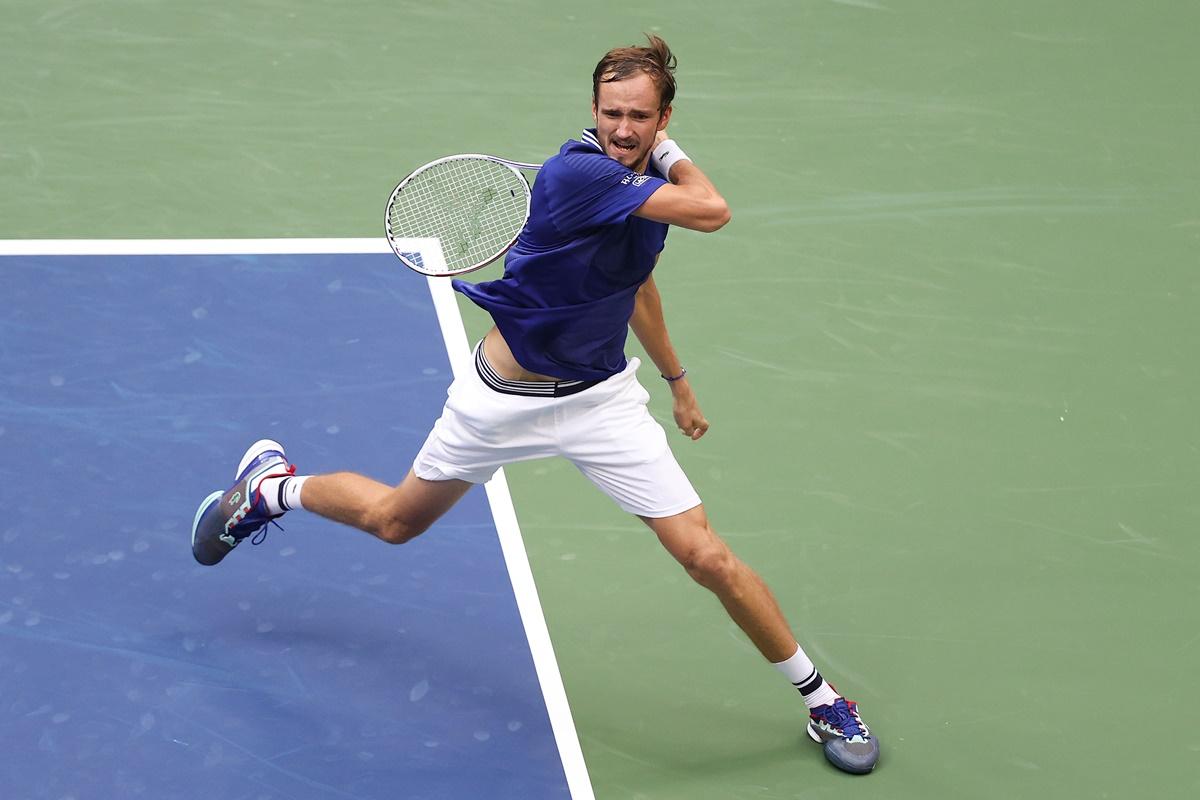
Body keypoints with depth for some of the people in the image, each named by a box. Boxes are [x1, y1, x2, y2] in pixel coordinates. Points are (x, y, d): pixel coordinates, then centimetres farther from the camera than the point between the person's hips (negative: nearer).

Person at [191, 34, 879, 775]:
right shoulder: (578, 173, -27)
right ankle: (270, 486, 49)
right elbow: (712, 213, -32)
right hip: (504, 398, -4)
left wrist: (676, 377, 23)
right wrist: (677, 161, -13)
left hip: (601, 399, 4)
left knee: (707, 556, -6)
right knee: (395, 520, 18)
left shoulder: (656, 181, -2)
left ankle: (822, 698, 10)